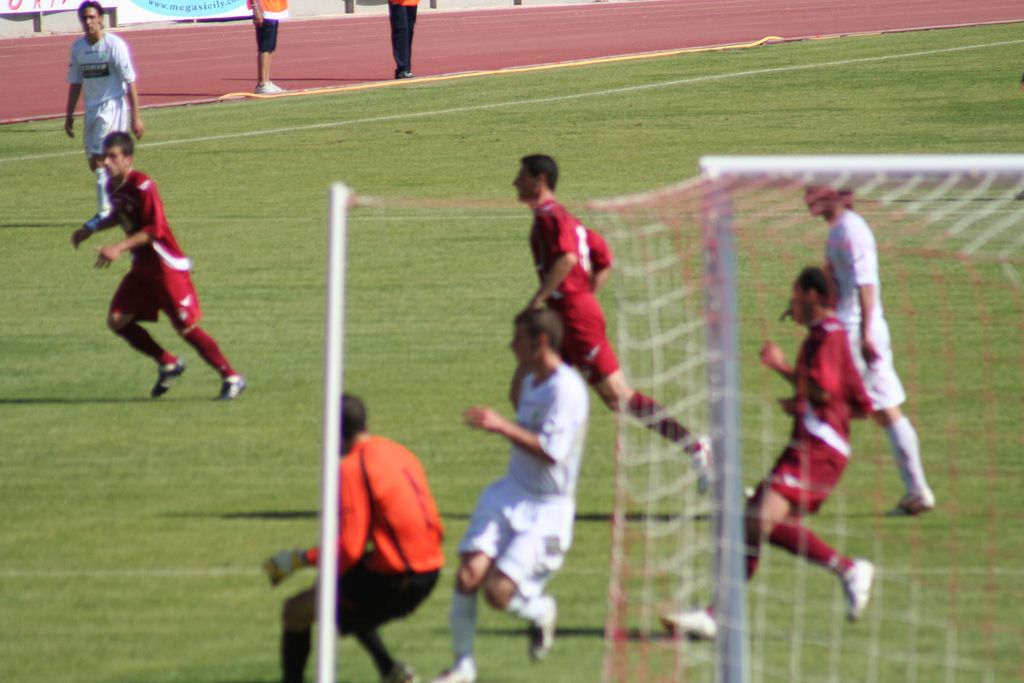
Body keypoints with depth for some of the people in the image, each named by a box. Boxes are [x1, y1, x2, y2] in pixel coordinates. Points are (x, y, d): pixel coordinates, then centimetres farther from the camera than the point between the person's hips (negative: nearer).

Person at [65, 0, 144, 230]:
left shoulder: (114, 45, -10)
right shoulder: (78, 47, 8)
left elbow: (130, 82, -10)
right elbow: (75, 83, 17)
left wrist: (136, 117, -13)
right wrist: (69, 116, 16)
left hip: (113, 106, -7)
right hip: (91, 110, 7)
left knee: (99, 159, -16)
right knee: (94, 162, 9)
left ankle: (105, 211, -11)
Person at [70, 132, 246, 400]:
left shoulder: (143, 187, -22)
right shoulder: (113, 186, 4)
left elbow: (154, 230, -24)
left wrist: (119, 247, -31)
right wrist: (91, 229, 15)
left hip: (168, 268, -8)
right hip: (142, 268, 8)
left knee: (186, 327, -8)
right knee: (118, 320, 1)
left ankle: (231, 377, 4)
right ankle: (168, 364, 18)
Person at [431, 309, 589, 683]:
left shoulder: (566, 389, -17)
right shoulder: (530, 382, 12)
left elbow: (551, 452, -25)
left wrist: (504, 427, -26)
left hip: (546, 509, -7)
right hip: (509, 496, 7)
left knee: (498, 591, -17)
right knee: (469, 575, -10)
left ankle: (540, 609, 18)